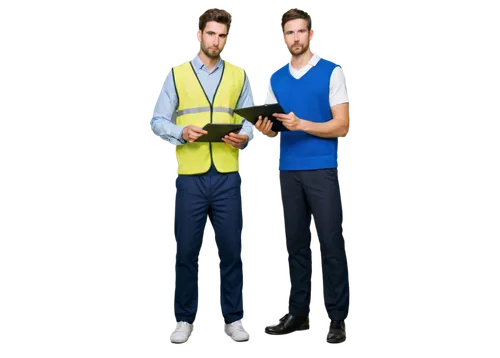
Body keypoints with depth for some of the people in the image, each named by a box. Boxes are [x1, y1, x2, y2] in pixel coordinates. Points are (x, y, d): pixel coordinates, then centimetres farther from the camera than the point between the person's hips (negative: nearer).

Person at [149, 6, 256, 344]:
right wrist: (182, 133, -14)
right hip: (190, 176, -1)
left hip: (228, 176, 1)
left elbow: (251, 121, 9)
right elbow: (158, 121, 4)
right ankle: (185, 319, 18)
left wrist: (244, 138, -12)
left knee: (231, 249, 5)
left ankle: (233, 318, 18)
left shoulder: (239, 75, 11)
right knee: (187, 250, 5)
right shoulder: (177, 74, 6)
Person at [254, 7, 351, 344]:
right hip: (288, 170, 4)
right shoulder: (276, 78, 13)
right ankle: (298, 313, 17)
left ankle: (338, 319, 4)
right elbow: (274, 128, 14)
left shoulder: (331, 72, -1)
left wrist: (302, 125, -20)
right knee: (296, 243, 8)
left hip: (323, 169, -4)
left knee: (331, 245, -3)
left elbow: (342, 127, -8)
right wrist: (266, 130, -10)